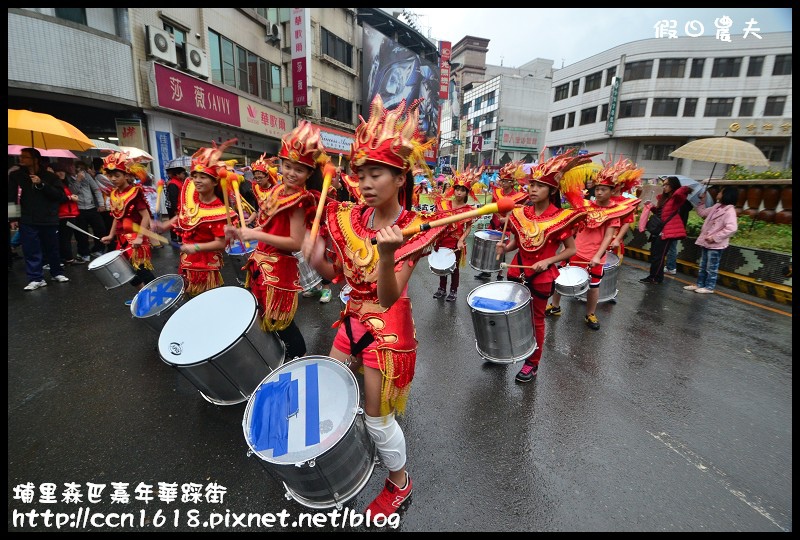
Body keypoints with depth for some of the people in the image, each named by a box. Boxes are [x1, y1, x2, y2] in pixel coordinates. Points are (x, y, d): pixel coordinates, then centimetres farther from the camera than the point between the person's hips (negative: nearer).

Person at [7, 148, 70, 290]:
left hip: (49, 219, -2)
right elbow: (11, 196, 6)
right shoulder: (17, 175, 7)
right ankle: (36, 278, 4)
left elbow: (61, 195, -10)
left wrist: (41, 184, -16)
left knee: (52, 249, 9)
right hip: (28, 220, 2)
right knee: (31, 251, 0)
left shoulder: (49, 176, 1)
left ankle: (57, 273, 24)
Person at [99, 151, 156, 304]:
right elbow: (116, 218, 18)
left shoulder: (135, 192, -13)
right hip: (122, 239, 8)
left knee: (142, 269, -7)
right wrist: (111, 236, 12)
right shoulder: (113, 195, 10)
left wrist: (139, 237, -23)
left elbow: (146, 216, -17)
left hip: (136, 238, -8)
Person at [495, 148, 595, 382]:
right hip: (517, 272, 4)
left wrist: (548, 261, -21)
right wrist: (505, 247, -11)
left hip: (542, 277, -4)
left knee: (536, 319, 10)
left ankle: (532, 364, 28)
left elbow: (571, 250, -7)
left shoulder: (561, 217, -13)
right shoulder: (520, 213, -1)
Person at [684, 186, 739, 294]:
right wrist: (702, 200, 16)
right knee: (702, 266, 16)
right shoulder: (716, 207, 8)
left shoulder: (730, 211, -18)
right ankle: (699, 284, 25)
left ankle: (709, 287, 13)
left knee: (711, 268, 3)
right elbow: (702, 213, 23)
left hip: (716, 245, -9)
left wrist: (715, 238, -24)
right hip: (706, 242, 9)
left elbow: (731, 228, -26)